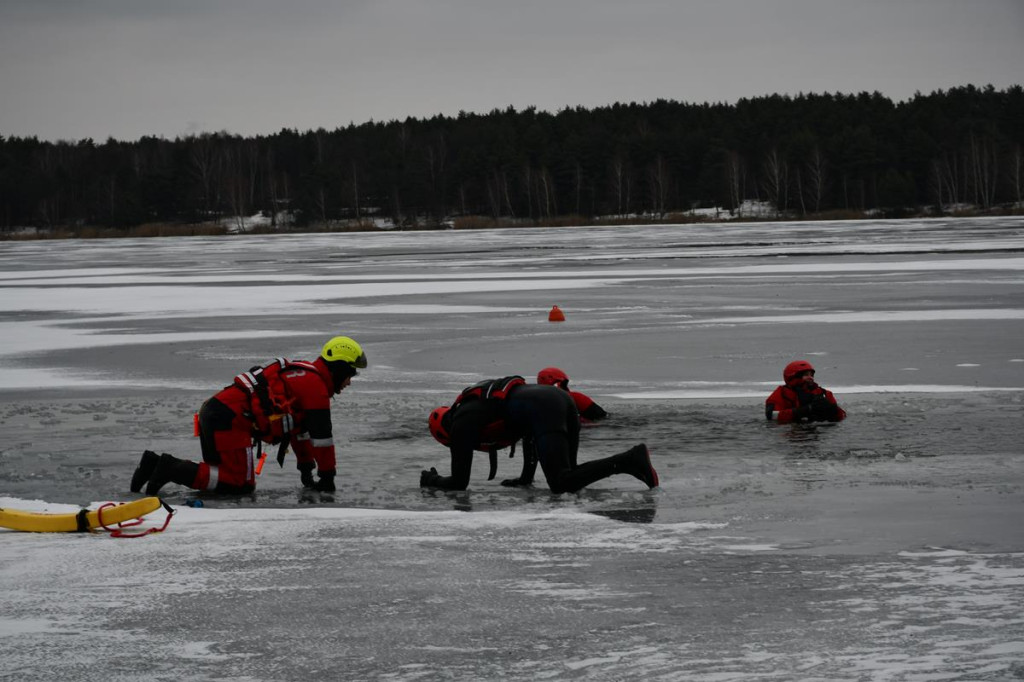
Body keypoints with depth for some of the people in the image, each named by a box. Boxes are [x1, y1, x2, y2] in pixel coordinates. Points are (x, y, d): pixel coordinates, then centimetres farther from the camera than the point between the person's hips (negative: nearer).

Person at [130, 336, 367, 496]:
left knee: (224, 475, 16)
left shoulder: (303, 378, 26)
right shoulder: (316, 384, -6)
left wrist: (306, 468, 33)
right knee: (241, 484, -10)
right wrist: (327, 476, 2)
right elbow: (321, 434, -6)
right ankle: (173, 470, -18)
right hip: (230, 420, -10)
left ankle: (156, 463, 8)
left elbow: (300, 427, 34)